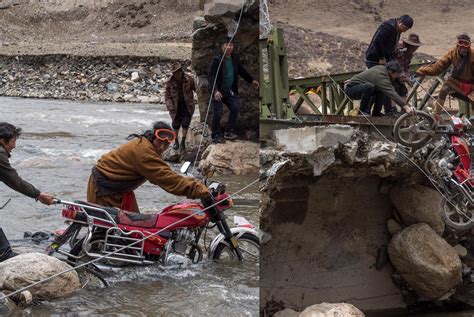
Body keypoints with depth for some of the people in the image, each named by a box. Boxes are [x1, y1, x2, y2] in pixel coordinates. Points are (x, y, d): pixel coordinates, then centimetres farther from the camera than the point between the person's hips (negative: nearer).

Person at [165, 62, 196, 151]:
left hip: (187, 105, -1)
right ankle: (176, 141, 27)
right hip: (176, 106, 1)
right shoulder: (170, 82, -9)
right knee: (176, 124, 8)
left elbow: (196, 88, 1)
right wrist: (170, 106, -15)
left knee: (185, 124, -3)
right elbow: (167, 95, -4)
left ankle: (183, 141, 11)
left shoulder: (189, 79, -10)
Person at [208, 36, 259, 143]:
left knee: (236, 107, -4)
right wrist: (215, 91, -37)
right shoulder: (216, 60, -19)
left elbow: (241, 70, 21)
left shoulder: (235, 58, 3)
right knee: (218, 113, -6)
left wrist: (251, 80, 28)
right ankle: (216, 135, 9)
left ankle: (230, 132, 8)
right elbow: (211, 76, -25)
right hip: (218, 91, -6)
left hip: (230, 91, 6)